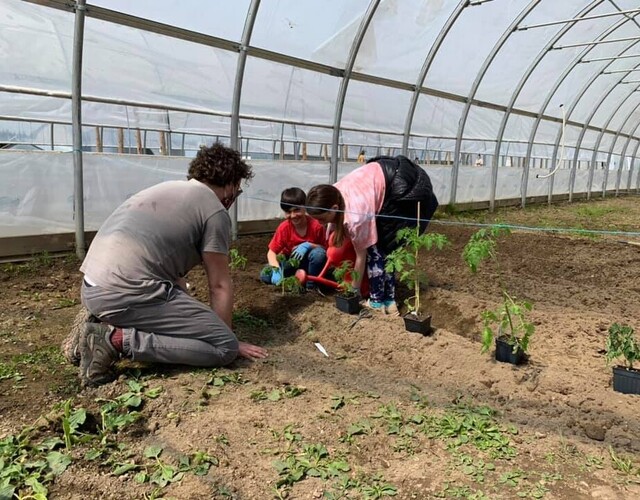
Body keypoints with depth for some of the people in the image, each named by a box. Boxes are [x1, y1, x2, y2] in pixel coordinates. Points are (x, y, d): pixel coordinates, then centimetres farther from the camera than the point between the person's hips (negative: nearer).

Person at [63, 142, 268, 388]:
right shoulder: (215, 212, 0)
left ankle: (102, 325, 11)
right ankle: (116, 339, -13)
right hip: (127, 292, -9)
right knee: (226, 347, -8)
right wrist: (228, 339, 13)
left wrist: (190, 312, 37)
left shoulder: (169, 188, 25)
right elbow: (220, 286, 1)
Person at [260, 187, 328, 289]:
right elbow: (271, 252, -13)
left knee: (318, 253, -35)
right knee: (265, 275, -22)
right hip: (291, 263, 1)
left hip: (309, 263, -1)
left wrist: (308, 245, -31)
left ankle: (311, 285, -12)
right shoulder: (284, 228, -13)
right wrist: (277, 270, -32)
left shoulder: (316, 226, -18)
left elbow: (325, 249, -13)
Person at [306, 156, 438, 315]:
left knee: (376, 247, -6)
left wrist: (354, 291, -3)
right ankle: (389, 301, 16)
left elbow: (361, 256, -14)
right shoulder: (334, 193, -8)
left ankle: (376, 302, 4)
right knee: (385, 247, 10)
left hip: (408, 190, -9)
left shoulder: (355, 216, -29)